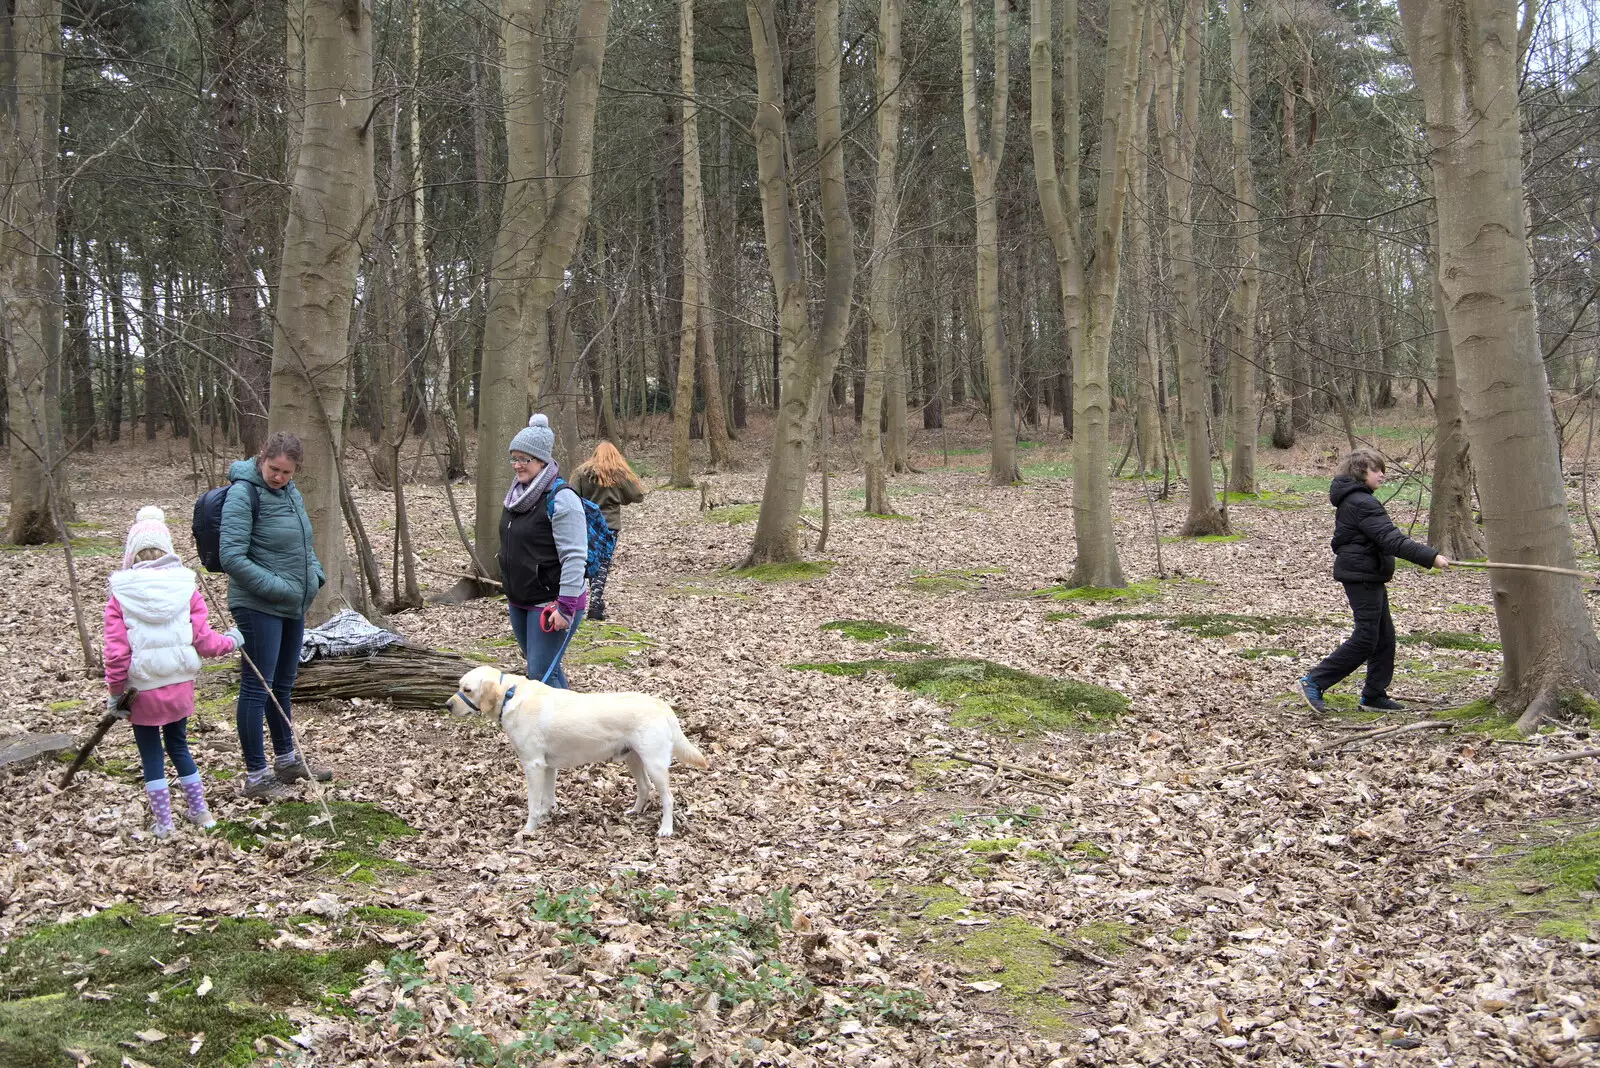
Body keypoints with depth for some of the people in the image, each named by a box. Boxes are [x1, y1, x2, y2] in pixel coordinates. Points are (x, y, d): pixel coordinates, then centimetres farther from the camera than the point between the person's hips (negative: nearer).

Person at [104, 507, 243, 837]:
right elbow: (202, 640, -4)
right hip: (179, 685, 2)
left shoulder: (120, 596, -8)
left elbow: (116, 651, -9)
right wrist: (230, 642, 15)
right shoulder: (185, 587, -5)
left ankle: (163, 822, 14)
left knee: (151, 755, 10)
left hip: (141, 690, -2)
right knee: (178, 745, 20)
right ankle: (198, 811, 25)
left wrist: (115, 692, 0)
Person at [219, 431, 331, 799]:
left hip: (293, 606, 8)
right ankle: (256, 776, 6)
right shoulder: (243, 494, -16)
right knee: (256, 689, -1)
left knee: (282, 686, 19)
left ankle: (287, 760, 33)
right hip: (258, 607, -8)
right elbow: (231, 557, -21)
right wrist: (278, 588, -20)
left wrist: (315, 575, 5)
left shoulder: (289, 491, 9)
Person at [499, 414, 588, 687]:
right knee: (543, 667, 16)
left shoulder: (560, 499, -18)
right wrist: (512, 593, 23)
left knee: (541, 674, -9)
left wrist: (566, 607, -24)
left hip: (549, 605, -9)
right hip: (519, 602, 9)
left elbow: (574, 557, -22)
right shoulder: (518, 494, 8)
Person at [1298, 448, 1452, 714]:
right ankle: (1314, 682, -3)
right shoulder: (1361, 503, -18)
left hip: (1369, 578, 11)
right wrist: (1431, 557, -27)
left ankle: (1374, 695, 17)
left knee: (1384, 636, 12)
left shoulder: (1353, 500, 15)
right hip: (1362, 578, -11)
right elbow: (1391, 539, -25)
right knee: (1365, 640, -7)